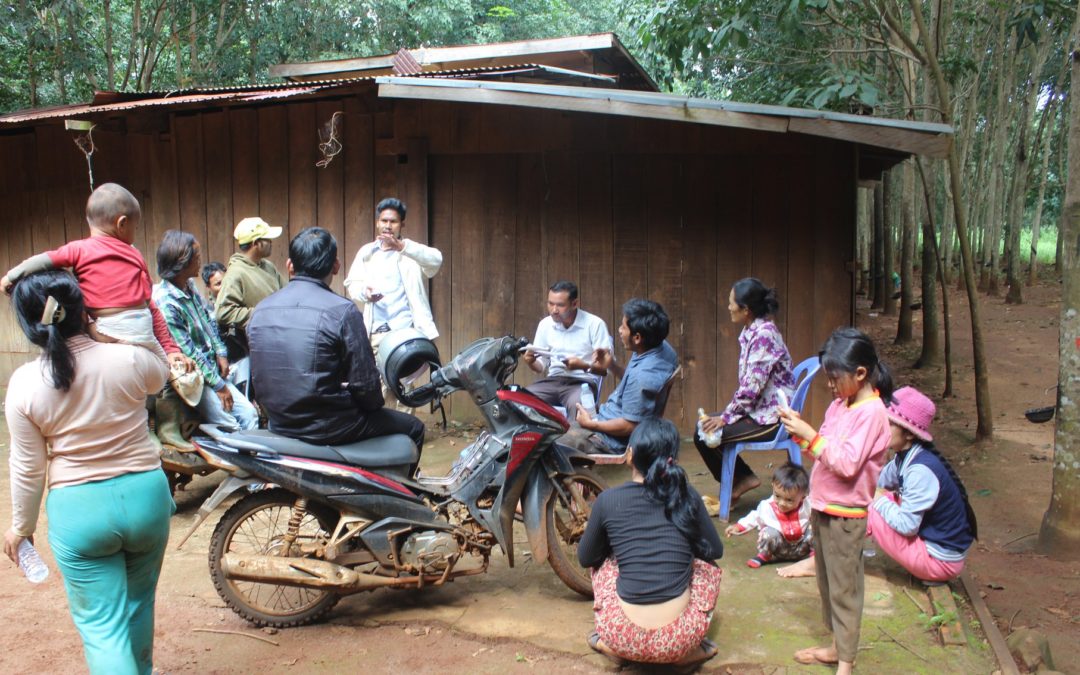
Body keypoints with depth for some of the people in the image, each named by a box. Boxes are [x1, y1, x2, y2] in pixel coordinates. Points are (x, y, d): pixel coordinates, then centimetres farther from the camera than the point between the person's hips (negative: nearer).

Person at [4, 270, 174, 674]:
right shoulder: (128, 359, -11)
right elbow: (161, 376, 15)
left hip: (78, 510, -2)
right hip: (146, 496, 2)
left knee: (101, 625, 6)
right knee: (138, 603, 25)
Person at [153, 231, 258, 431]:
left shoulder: (190, 286, 3)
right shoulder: (165, 303, -22)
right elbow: (188, 354, -20)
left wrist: (221, 353, 5)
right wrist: (218, 385, -14)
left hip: (211, 368, 8)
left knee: (249, 414, -2)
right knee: (231, 428, -13)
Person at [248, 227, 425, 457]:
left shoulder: (260, 310, 3)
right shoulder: (342, 311, -17)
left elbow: (258, 376, 12)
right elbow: (364, 381, -15)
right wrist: (375, 402, 7)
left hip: (278, 424, 7)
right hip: (328, 427, -7)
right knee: (413, 428, 13)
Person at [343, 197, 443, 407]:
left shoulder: (412, 252, 4)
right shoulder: (367, 252, 14)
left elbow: (436, 259, -16)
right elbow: (351, 283, 8)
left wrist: (402, 246, -33)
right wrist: (364, 292, -17)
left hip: (406, 330, -2)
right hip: (376, 332, 2)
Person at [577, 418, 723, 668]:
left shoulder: (607, 500, -2)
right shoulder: (687, 496, 0)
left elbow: (585, 558, 14)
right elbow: (715, 550, 16)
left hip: (626, 638, 0)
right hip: (679, 638, 0)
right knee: (707, 564, 28)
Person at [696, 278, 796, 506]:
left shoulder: (763, 334, -21)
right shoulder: (752, 331, 9)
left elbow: (752, 386, -24)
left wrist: (726, 416, -16)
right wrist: (728, 413, 6)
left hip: (771, 418, -10)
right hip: (759, 409, 10)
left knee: (706, 435, -13)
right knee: (704, 426, 9)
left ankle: (742, 480, 7)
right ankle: (743, 479, 14)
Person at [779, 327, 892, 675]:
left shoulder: (871, 413, -19)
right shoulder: (840, 404, 7)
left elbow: (847, 464, -25)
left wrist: (810, 436, -26)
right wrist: (800, 430, -3)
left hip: (845, 515, -9)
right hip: (822, 507, 9)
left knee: (844, 588, 2)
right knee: (827, 583, 19)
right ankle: (836, 646, 34)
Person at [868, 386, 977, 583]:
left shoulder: (921, 470, -26)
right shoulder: (905, 457, 0)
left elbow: (907, 525, -26)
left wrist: (877, 501, -14)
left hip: (941, 561, -9)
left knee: (871, 512, -14)